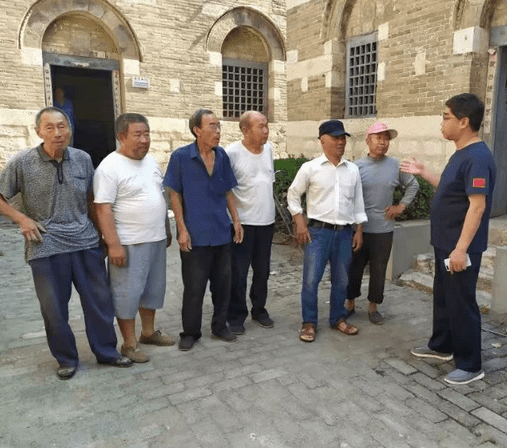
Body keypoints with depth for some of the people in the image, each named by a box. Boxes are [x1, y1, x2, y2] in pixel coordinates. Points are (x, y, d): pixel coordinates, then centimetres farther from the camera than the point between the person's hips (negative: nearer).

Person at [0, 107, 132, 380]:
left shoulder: (83, 159, 2)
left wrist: (101, 231, 14)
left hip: (86, 243, 2)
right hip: (46, 247, -2)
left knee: (100, 301, 9)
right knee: (54, 307, 9)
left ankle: (106, 352, 28)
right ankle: (66, 359, 30)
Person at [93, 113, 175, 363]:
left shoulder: (150, 161, 9)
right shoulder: (110, 167, -14)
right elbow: (103, 209, -18)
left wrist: (167, 230, 17)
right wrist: (113, 244, -22)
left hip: (156, 239, 8)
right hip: (128, 243, -8)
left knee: (153, 288, 18)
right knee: (127, 293, 3)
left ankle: (148, 332, 34)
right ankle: (129, 343, 17)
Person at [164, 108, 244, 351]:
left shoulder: (222, 156, 4)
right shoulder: (180, 157, -8)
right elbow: (175, 195, -6)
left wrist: (236, 220, 5)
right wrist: (182, 229, -11)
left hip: (222, 232, 4)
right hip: (195, 234, -4)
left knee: (223, 284, 13)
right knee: (194, 287, 6)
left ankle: (220, 326, 31)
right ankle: (190, 332, 24)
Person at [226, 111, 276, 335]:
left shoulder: (269, 149, 6)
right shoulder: (232, 152, -15)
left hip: (266, 221, 6)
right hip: (242, 222, -6)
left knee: (262, 270, 16)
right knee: (238, 273, 4)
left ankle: (259, 309, 32)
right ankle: (236, 316, 19)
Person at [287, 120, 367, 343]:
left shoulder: (353, 170, 8)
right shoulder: (310, 167, -4)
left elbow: (358, 201, 13)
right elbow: (293, 195, 3)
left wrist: (359, 230, 9)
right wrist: (299, 222, -5)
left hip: (345, 232, 4)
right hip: (318, 231, -3)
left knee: (341, 280, 12)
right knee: (311, 280, -2)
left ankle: (337, 318, 30)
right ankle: (309, 323, 14)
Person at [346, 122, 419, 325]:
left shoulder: (396, 165, 1)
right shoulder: (357, 166, -4)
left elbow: (413, 185, 15)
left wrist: (402, 205, 5)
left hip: (383, 229, 1)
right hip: (359, 228, -1)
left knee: (379, 270, 10)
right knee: (354, 268, 10)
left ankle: (373, 307, 27)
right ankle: (350, 303, 28)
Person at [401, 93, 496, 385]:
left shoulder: (477, 158, -21)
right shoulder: (461, 155, 11)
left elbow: (477, 205, -26)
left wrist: (461, 249, -27)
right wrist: (423, 172, 24)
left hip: (461, 249, -10)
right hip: (446, 244, 10)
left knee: (462, 304, 1)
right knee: (443, 297, 21)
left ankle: (471, 366, 17)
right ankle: (441, 346, 38)